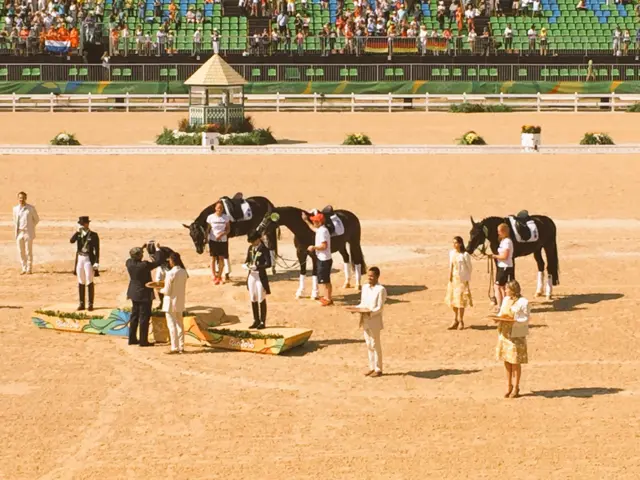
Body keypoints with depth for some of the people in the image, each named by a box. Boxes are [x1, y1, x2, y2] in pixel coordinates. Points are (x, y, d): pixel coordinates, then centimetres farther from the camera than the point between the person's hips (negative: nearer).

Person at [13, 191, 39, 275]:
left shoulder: (31, 208, -4)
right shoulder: (15, 209, 7)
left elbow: (36, 219, 7)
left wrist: (30, 227, 7)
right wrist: (17, 229, 13)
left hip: (28, 233, -4)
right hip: (19, 233, 4)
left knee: (29, 252, -2)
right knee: (21, 252, 5)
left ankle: (29, 269, 6)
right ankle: (24, 269, 13)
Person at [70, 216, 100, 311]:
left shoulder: (93, 235, -4)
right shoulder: (78, 234, 8)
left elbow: (97, 250, -6)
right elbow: (71, 241, -10)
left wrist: (96, 262, -11)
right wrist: (78, 231, -15)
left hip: (89, 259, -4)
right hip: (80, 259, 4)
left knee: (89, 282, -3)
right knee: (81, 282, 8)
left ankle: (90, 304, 2)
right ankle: (81, 304, 14)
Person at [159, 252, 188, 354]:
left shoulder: (170, 274, -21)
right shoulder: (184, 272, -1)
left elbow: (167, 291, -17)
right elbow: (181, 287, 8)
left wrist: (160, 290, 3)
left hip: (171, 303, -7)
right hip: (180, 302, 7)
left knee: (172, 325, 1)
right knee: (180, 324, 14)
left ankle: (174, 347, 2)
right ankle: (181, 347, 18)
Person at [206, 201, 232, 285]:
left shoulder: (226, 217, -3)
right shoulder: (211, 217, -5)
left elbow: (228, 230, -1)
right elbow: (208, 229, 1)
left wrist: (221, 235, -17)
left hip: (223, 240, 1)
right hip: (213, 240, -1)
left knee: (221, 258, 5)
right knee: (213, 258, 4)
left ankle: (219, 277, 18)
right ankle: (214, 277, 13)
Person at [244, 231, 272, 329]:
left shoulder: (264, 249, -12)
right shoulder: (250, 248, 7)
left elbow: (268, 264, -17)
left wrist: (257, 267, -26)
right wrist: (246, 264, -5)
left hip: (260, 276, -6)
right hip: (251, 275, 6)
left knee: (261, 299, 0)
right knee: (253, 299, 11)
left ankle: (263, 322, 7)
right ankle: (256, 320, 21)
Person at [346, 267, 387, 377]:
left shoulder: (380, 289, -14)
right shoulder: (365, 287, 9)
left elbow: (379, 308, -15)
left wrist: (369, 312, -28)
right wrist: (356, 308, -4)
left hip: (375, 321, -7)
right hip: (365, 321, 7)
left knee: (375, 345, 1)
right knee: (369, 344, 13)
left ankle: (378, 369, 10)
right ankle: (372, 367, 23)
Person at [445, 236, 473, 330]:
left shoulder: (465, 255, -11)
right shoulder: (451, 253, 6)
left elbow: (470, 268, -5)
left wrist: (466, 278, -6)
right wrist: (450, 275, 5)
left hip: (462, 280, -6)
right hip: (453, 279, 6)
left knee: (460, 300, -3)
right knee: (453, 300, 10)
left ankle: (461, 321, 8)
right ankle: (456, 320, 23)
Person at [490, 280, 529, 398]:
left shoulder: (523, 302, -11)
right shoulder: (506, 299, 11)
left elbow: (525, 320, -12)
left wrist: (513, 321, -26)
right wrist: (498, 318, -4)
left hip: (517, 336, -7)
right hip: (504, 334, 7)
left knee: (515, 363, 1)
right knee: (506, 361, 12)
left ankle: (516, 388, 12)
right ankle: (509, 386, 23)